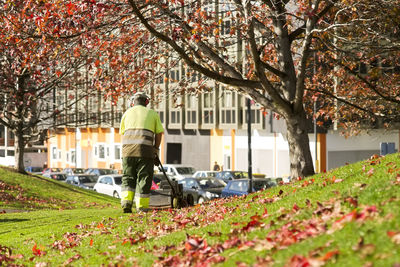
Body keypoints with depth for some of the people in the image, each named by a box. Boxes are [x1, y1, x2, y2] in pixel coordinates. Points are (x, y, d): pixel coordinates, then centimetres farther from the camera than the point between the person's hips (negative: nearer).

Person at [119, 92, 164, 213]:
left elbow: (122, 133, 17)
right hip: (145, 150, -2)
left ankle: (126, 202, -4)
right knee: (144, 178, 5)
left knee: (128, 177, 11)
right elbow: (159, 134, 13)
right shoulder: (152, 113, 14)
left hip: (128, 149, 2)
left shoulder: (127, 113, 18)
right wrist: (156, 152, 21)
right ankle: (142, 207, 4)